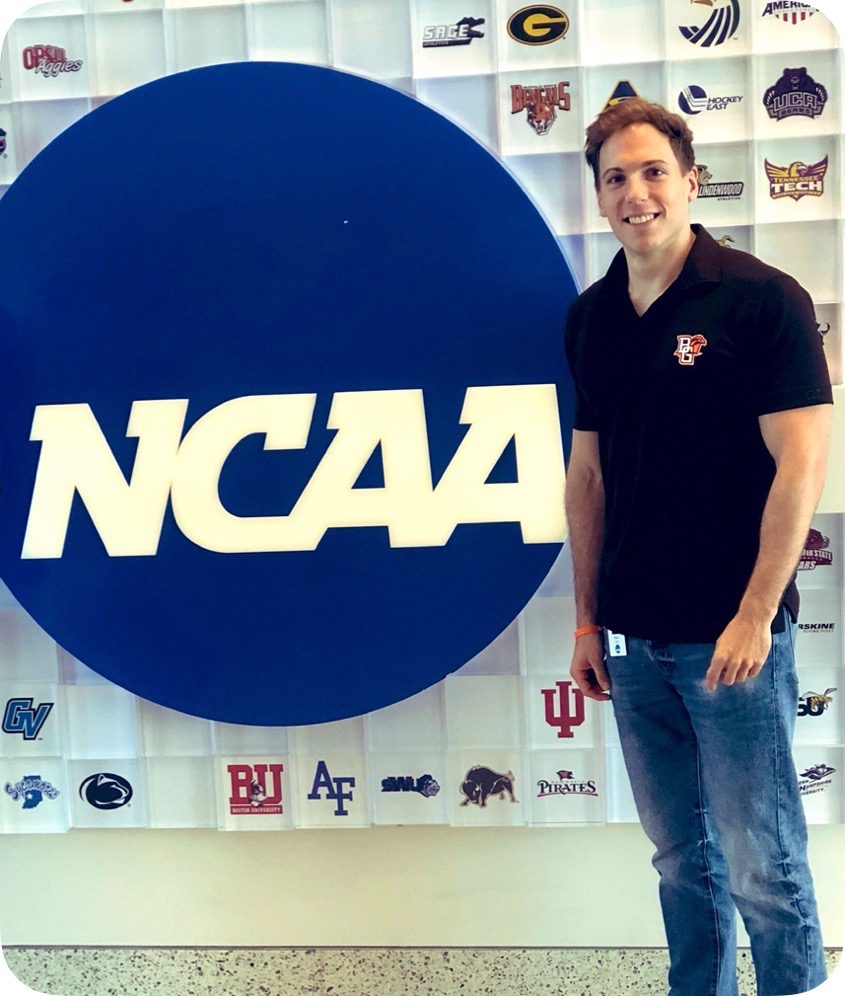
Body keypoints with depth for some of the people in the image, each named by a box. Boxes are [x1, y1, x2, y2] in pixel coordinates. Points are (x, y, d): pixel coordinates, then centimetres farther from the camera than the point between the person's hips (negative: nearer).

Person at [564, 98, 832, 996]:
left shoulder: (762, 299, -8)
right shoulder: (591, 317, 8)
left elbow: (802, 464, -12)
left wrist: (755, 617, -16)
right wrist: (587, 619, 10)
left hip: (731, 634, -5)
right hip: (634, 637, 5)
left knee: (761, 864, 4)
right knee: (679, 854, 16)